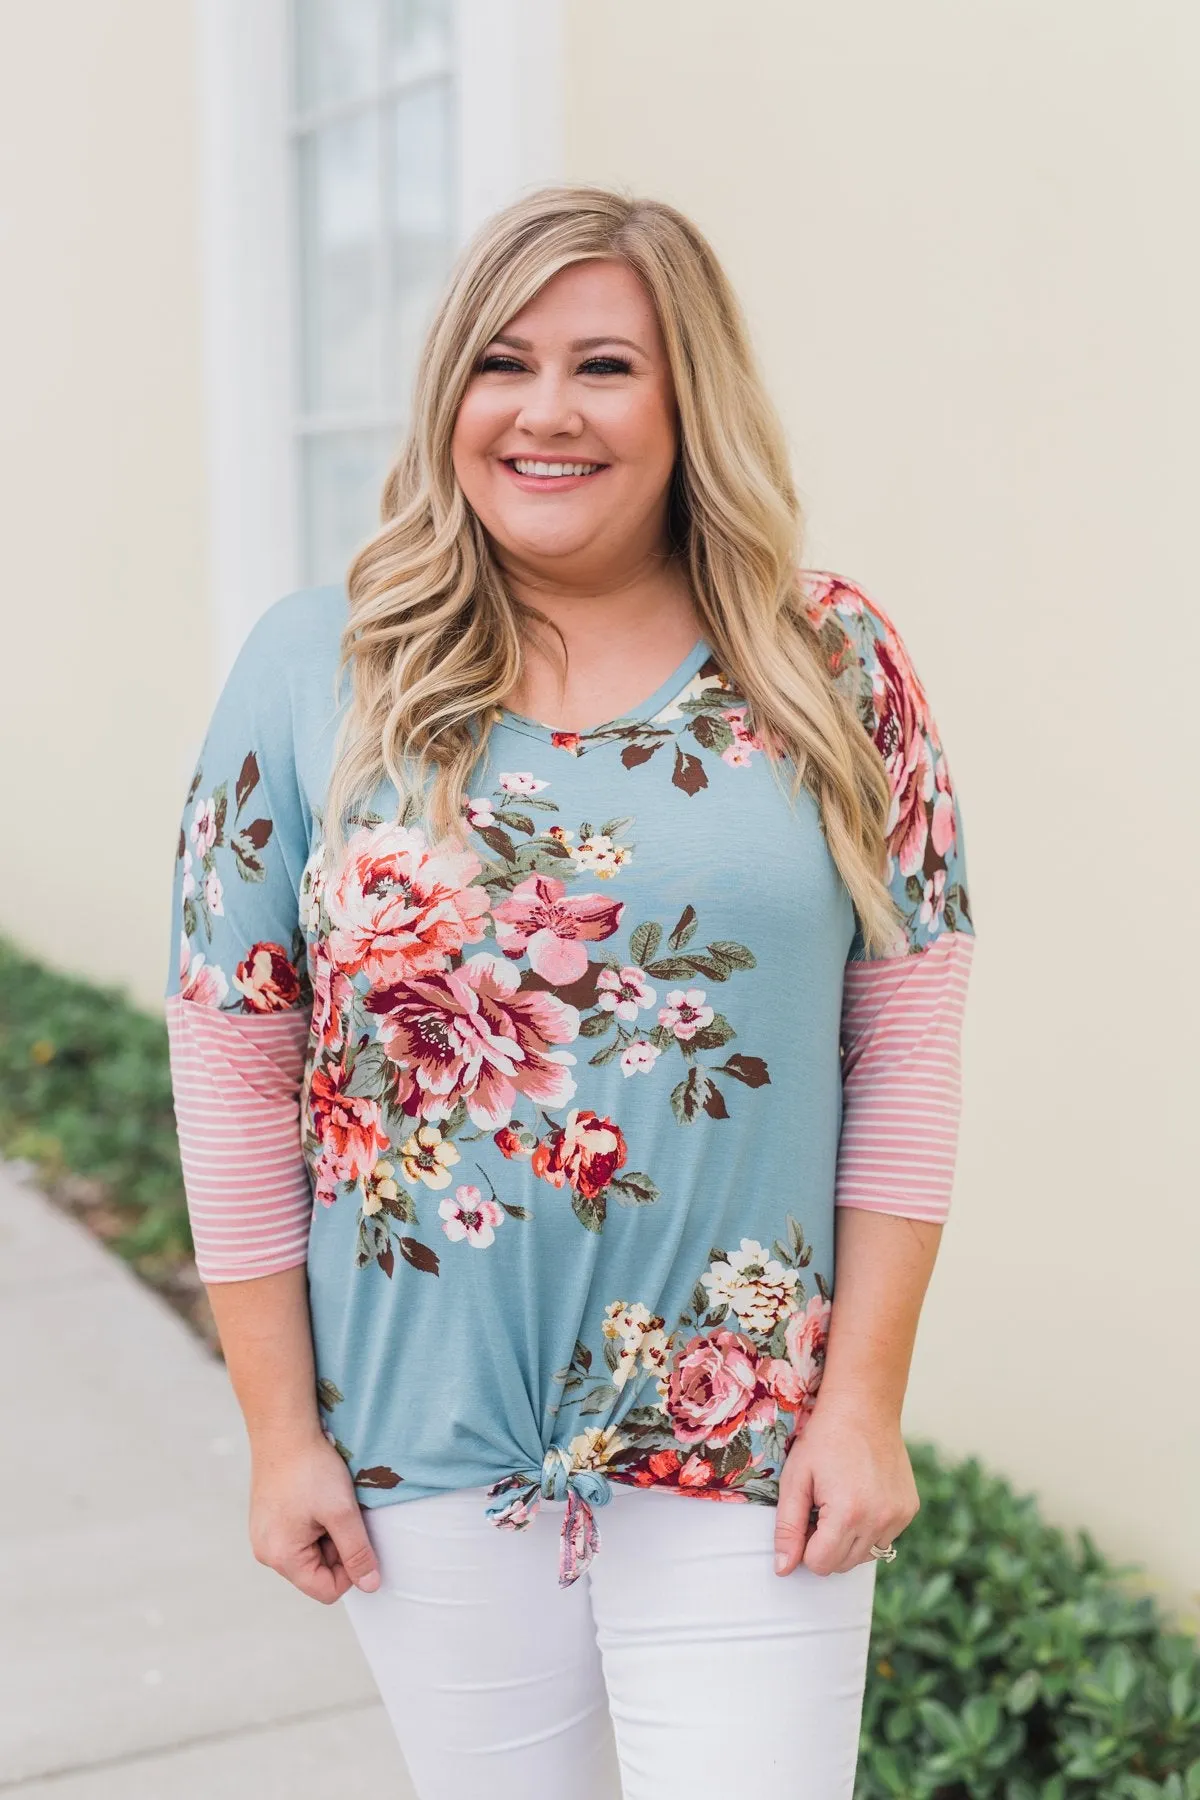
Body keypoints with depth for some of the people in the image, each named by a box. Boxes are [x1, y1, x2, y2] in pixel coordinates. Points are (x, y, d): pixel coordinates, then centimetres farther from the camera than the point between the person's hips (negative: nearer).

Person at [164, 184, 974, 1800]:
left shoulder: (833, 670, -3)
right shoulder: (316, 673, -4)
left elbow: (907, 1048, -1)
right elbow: (234, 1068, -2)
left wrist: (866, 1397, -5)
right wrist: (278, 1428, -1)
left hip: (752, 1452, 0)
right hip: (424, 1453, 1)